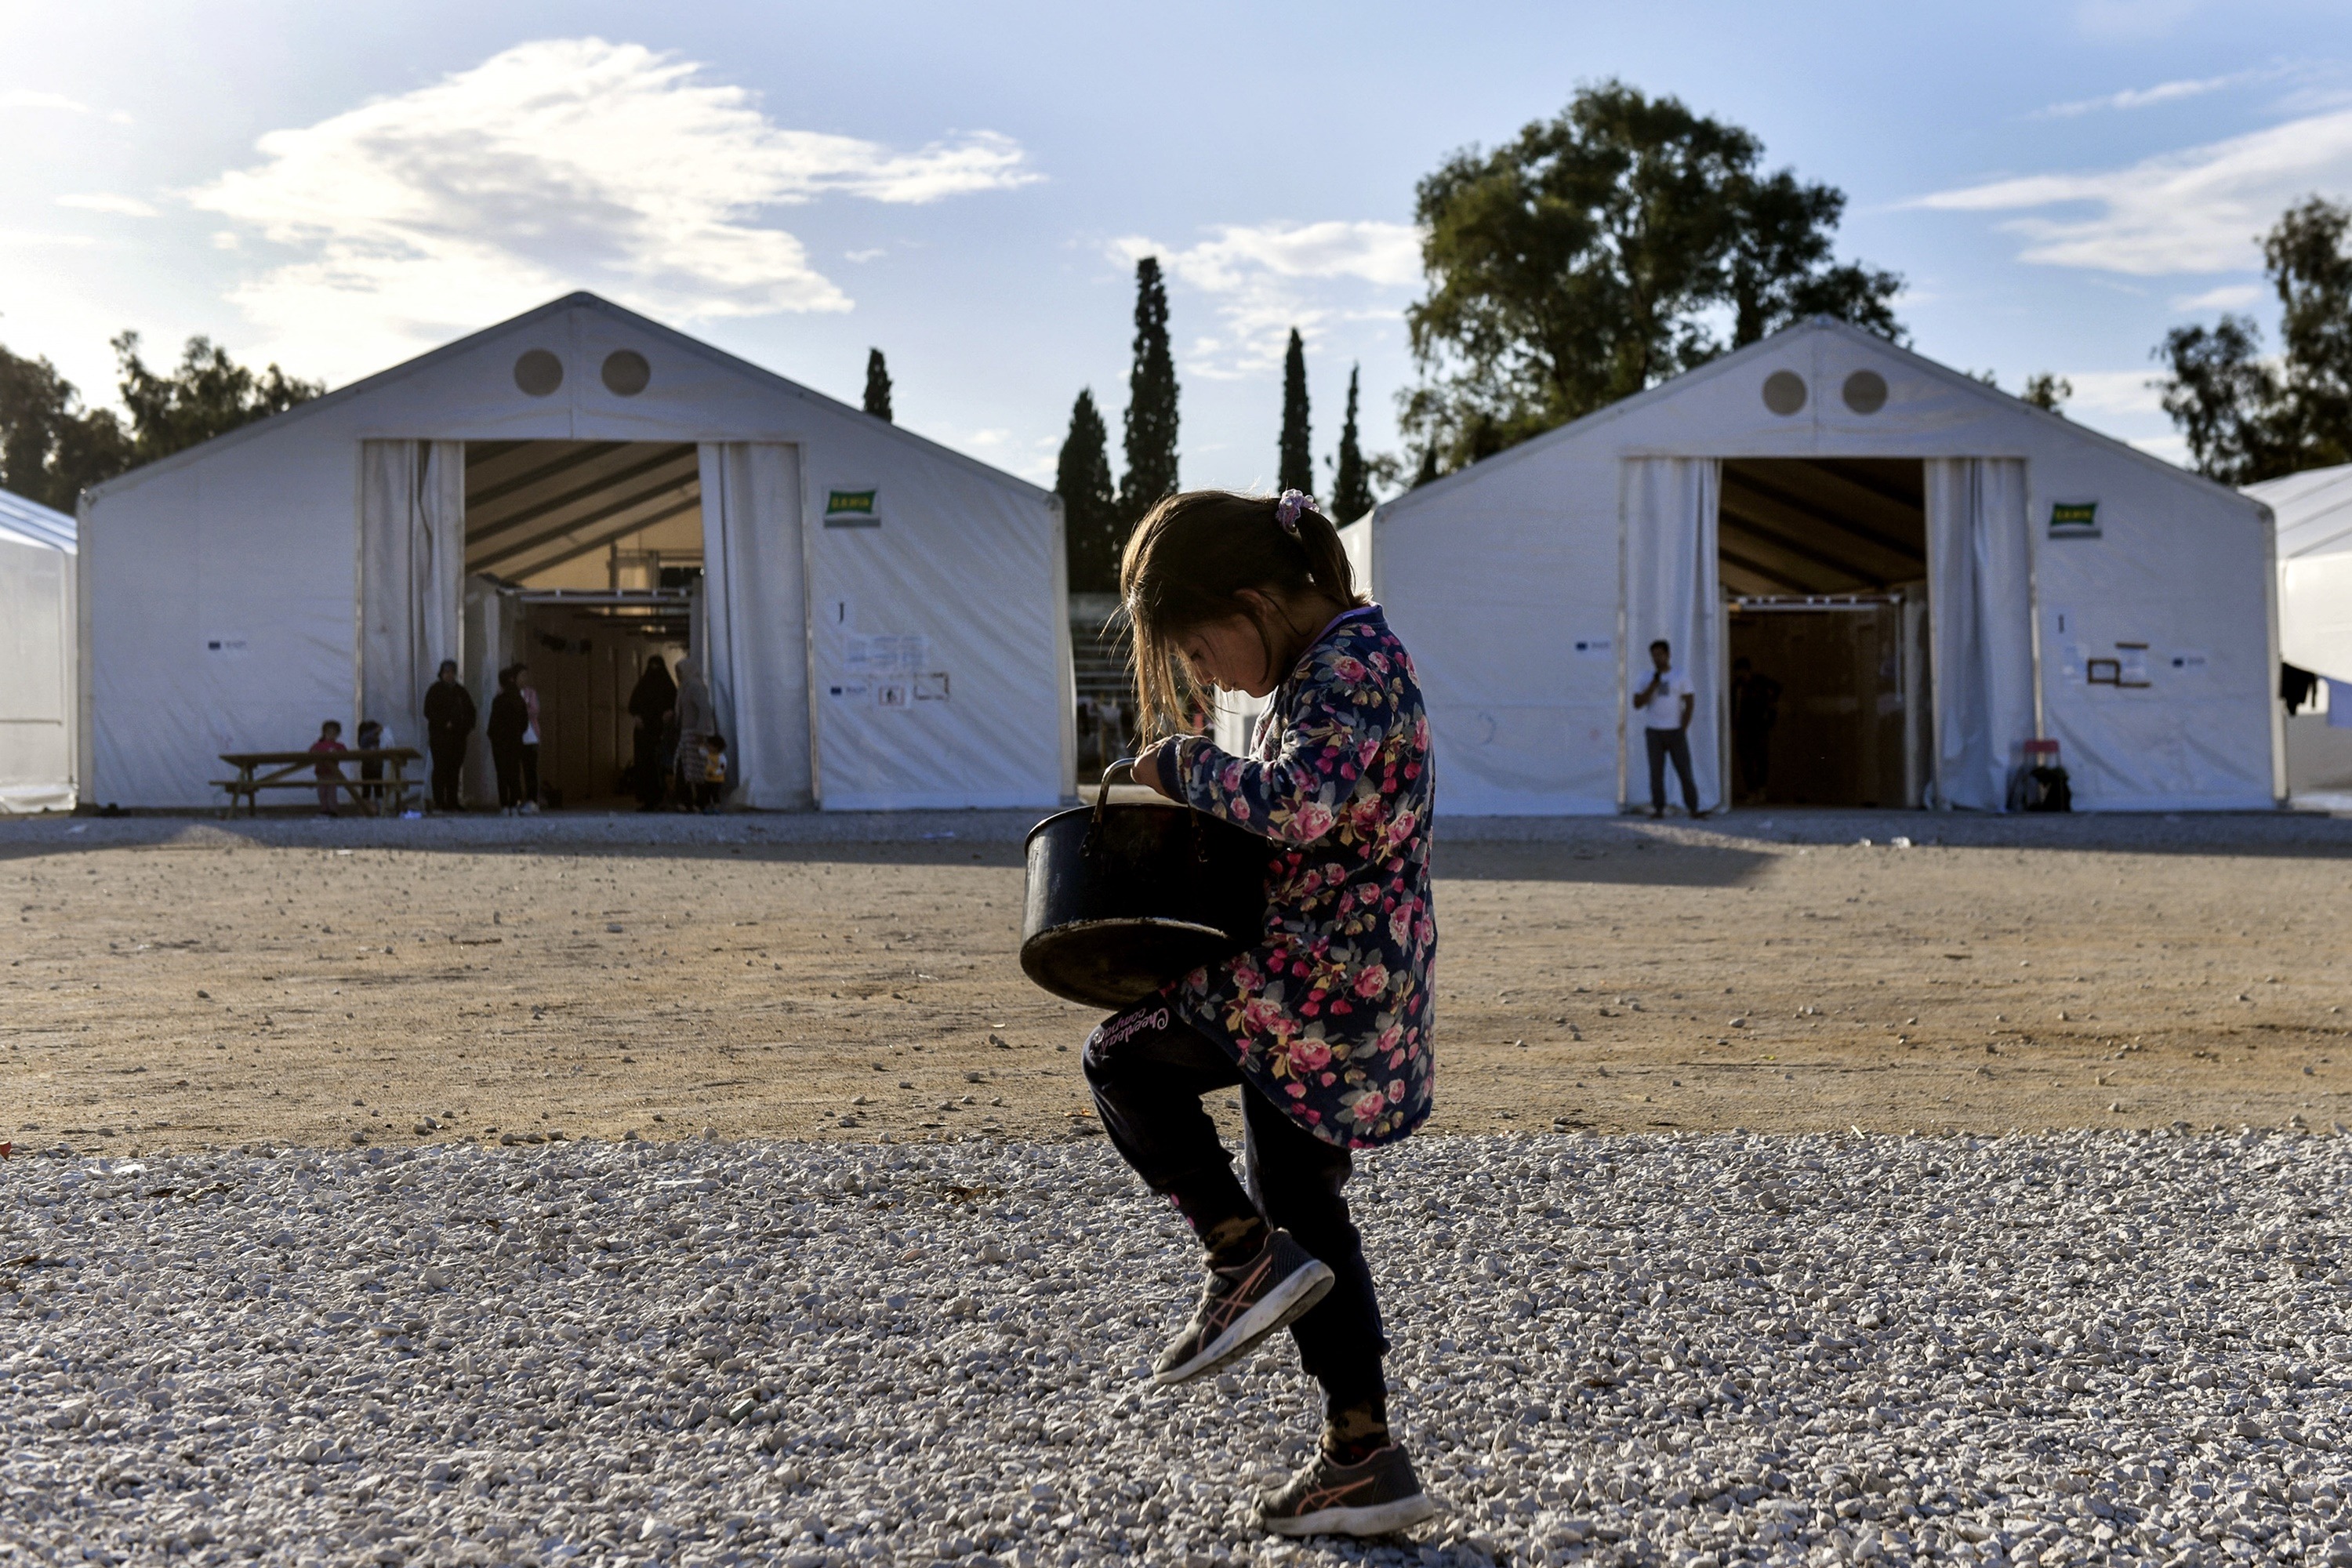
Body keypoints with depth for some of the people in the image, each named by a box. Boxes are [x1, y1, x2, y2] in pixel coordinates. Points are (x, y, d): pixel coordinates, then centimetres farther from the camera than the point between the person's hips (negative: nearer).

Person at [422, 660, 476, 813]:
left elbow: (471, 712, 20)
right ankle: (439, 803, -8)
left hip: (458, 736, 5)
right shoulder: (435, 690, 1)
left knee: (455, 769, 3)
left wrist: (470, 728, 5)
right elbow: (429, 712, -6)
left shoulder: (461, 691, 16)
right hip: (440, 736, -5)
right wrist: (445, 723, -16)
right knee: (440, 768, -8)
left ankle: (452, 803, 6)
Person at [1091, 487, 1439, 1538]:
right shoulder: (1324, 663, 16)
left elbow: (1303, 803, -32)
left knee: (1122, 1059, -2)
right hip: (1332, 985, 11)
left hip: (1327, 976, -11)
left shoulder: (1353, 661, -16)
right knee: (1303, 1211, 14)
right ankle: (1365, 1461, 19)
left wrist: (1183, 764, -18)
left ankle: (1247, 1261, -1)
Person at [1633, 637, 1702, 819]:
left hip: (1676, 731, -1)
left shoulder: (1681, 677, 5)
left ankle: (1693, 809, -3)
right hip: (1654, 732, 1)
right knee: (1656, 773, -2)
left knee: (1685, 771, -5)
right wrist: (1653, 685, -11)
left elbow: (1690, 704, 2)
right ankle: (1658, 809, 0)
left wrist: (1683, 730, -6)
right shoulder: (1646, 679, 9)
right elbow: (1637, 704, -1)